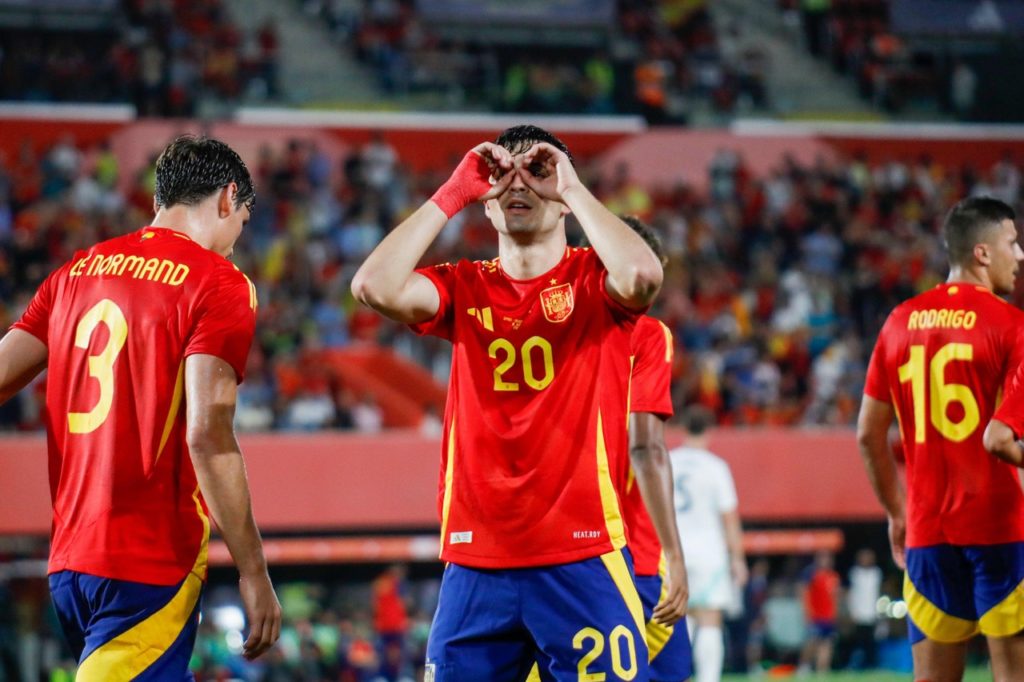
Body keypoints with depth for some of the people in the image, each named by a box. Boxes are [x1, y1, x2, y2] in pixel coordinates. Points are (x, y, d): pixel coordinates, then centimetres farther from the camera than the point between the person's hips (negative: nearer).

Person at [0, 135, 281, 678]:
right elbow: (208, 436, -15)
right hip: (149, 567, -7)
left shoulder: (77, 271, 12)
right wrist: (253, 572, -13)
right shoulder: (219, 286, -6)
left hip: (68, 561, 7)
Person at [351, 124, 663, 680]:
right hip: (474, 564, 3)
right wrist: (452, 194, -4)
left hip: (583, 559, -3)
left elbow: (642, 275, -20)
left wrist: (573, 188, -10)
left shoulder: (594, 280, 3)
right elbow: (374, 286, -7)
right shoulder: (463, 288, 10)